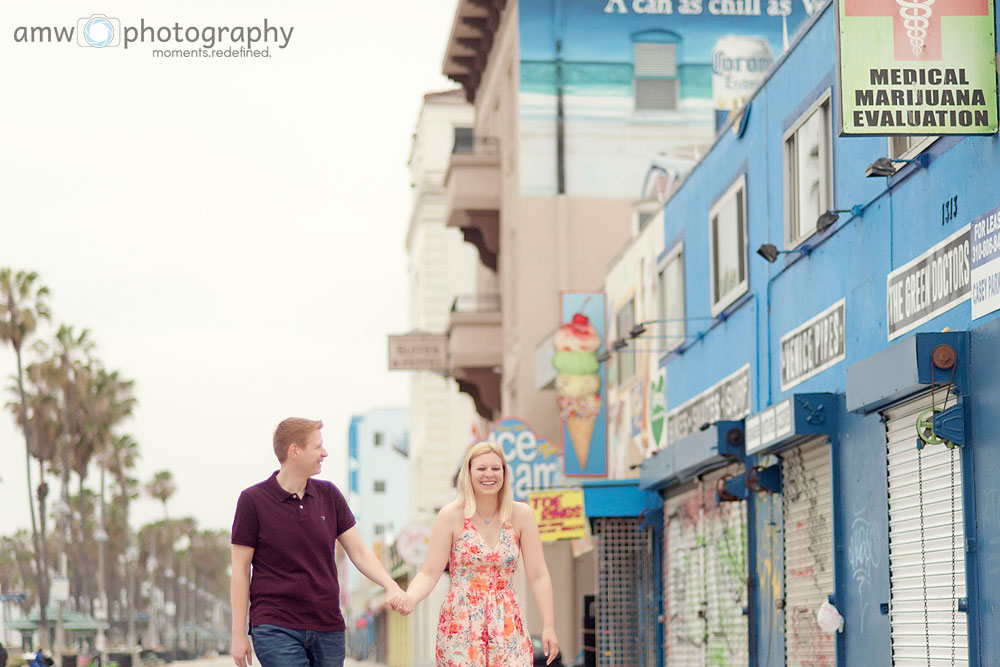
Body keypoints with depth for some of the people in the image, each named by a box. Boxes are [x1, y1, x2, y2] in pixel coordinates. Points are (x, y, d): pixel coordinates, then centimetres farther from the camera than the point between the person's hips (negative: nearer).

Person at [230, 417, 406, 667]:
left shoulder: (329, 495, 9)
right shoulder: (253, 500, -3)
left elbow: (359, 551, 9)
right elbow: (240, 569, -2)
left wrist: (391, 587, -8)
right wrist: (238, 633, -5)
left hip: (328, 628, 5)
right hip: (275, 628, -5)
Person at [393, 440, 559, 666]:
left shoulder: (521, 515, 1)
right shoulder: (452, 516, -4)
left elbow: (538, 575, 1)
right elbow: (429, 573, -7)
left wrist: (548, 626, -6)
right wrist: (409, 597, -27)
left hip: (507, 626, 2)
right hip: (460, 627, -2)